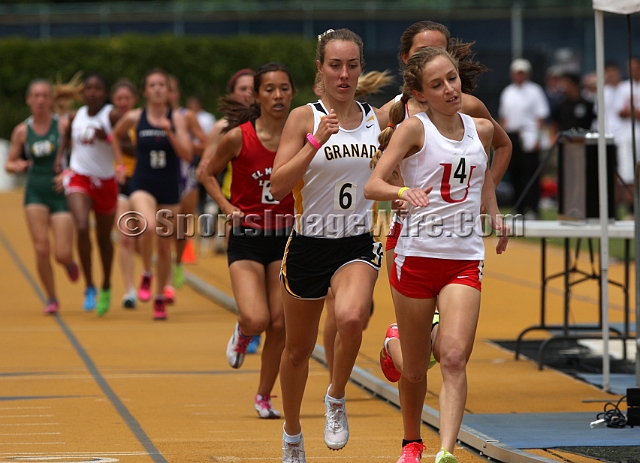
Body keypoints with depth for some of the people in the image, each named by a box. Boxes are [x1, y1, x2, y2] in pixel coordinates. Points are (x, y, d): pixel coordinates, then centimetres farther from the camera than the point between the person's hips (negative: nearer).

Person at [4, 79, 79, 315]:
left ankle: (70, 264, 32)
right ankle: (51, 298, 8)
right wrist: (16, 166, -13)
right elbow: (9, 163, 11)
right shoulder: (22, 131, 3)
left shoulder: (64, 125, -5)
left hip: (61, 192, -2)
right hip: (35, 193, 2)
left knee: (62, 254, -7)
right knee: (41, 249, -10)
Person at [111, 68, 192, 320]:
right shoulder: (134, 118, -2)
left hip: (169, 188, 1)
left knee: (164, 244, 9)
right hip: (142, 184, -1)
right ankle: (146, 273, -5)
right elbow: (115, 136, 20)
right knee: (149, 226, -31)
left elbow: (187, 155, -12)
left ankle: (160, 298, 27)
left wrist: (169, 132, -23)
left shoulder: (176, 118, -4)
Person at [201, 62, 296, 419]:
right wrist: (229, 208, -8)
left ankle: (264, 396, 22)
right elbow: (210, 174, 5)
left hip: (287, 238, 2)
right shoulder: (238, 138, -10)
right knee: (257, 319, -18)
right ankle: (243, 333, 20)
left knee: (280, 324, 3)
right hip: (247, 238, -2)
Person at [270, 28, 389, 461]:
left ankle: (336, 400, -4)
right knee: (298, 348, 12)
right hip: (310, 243, -1)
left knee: (352, 318, -30)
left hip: (359, 245, 1)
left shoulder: (378, 119, 3)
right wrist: (317, 141, -24)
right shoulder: (304, 117, -6)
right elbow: (278, 185, -16)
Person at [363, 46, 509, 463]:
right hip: (417, 254, -2)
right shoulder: (414, 129, -5)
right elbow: (372, 185, -15)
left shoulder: (481, 129, 8)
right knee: (415, 368, 9)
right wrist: (400, 192, -36)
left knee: (454, 358, -17)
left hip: (465, 259, 2)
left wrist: (494, 212, 17)